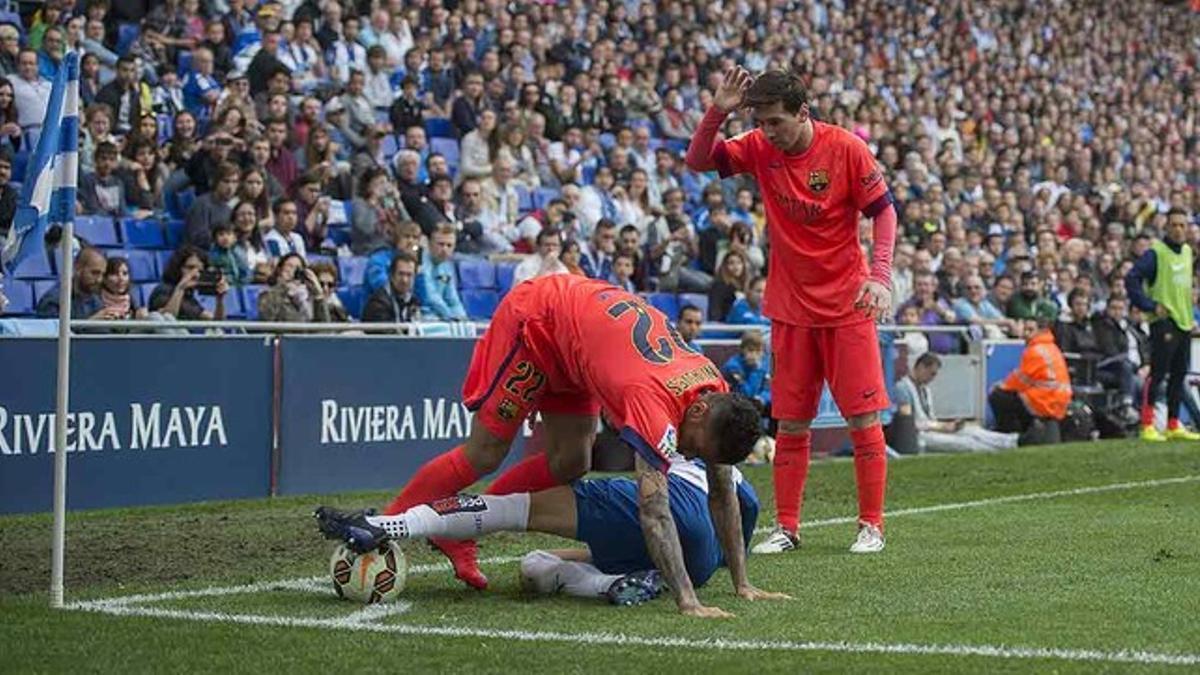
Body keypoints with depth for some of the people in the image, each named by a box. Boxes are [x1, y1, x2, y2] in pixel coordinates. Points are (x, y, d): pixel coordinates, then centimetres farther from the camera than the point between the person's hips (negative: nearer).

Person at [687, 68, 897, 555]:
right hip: (790, 306, 3)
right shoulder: (760, 149, -2)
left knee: (863, 418, -1)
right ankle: (786, 527, 13)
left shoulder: (846, 149, -11)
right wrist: (718, 112, -18)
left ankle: (871, 524, 8)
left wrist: (880, 276, -17)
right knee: (790, 422, 6)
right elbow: (697, 162, -3)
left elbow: (883, 211, -6)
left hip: (847, 304, -3)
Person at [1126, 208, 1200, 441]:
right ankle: (1148, 426, -6)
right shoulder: (1156, 252, -10)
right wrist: (1150, 306, -16)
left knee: (1179, 375, 10)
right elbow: (1131, 279, -17)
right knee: (1158, 374, -9)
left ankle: (1173, 426, 17)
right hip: (1164, 323, -7)